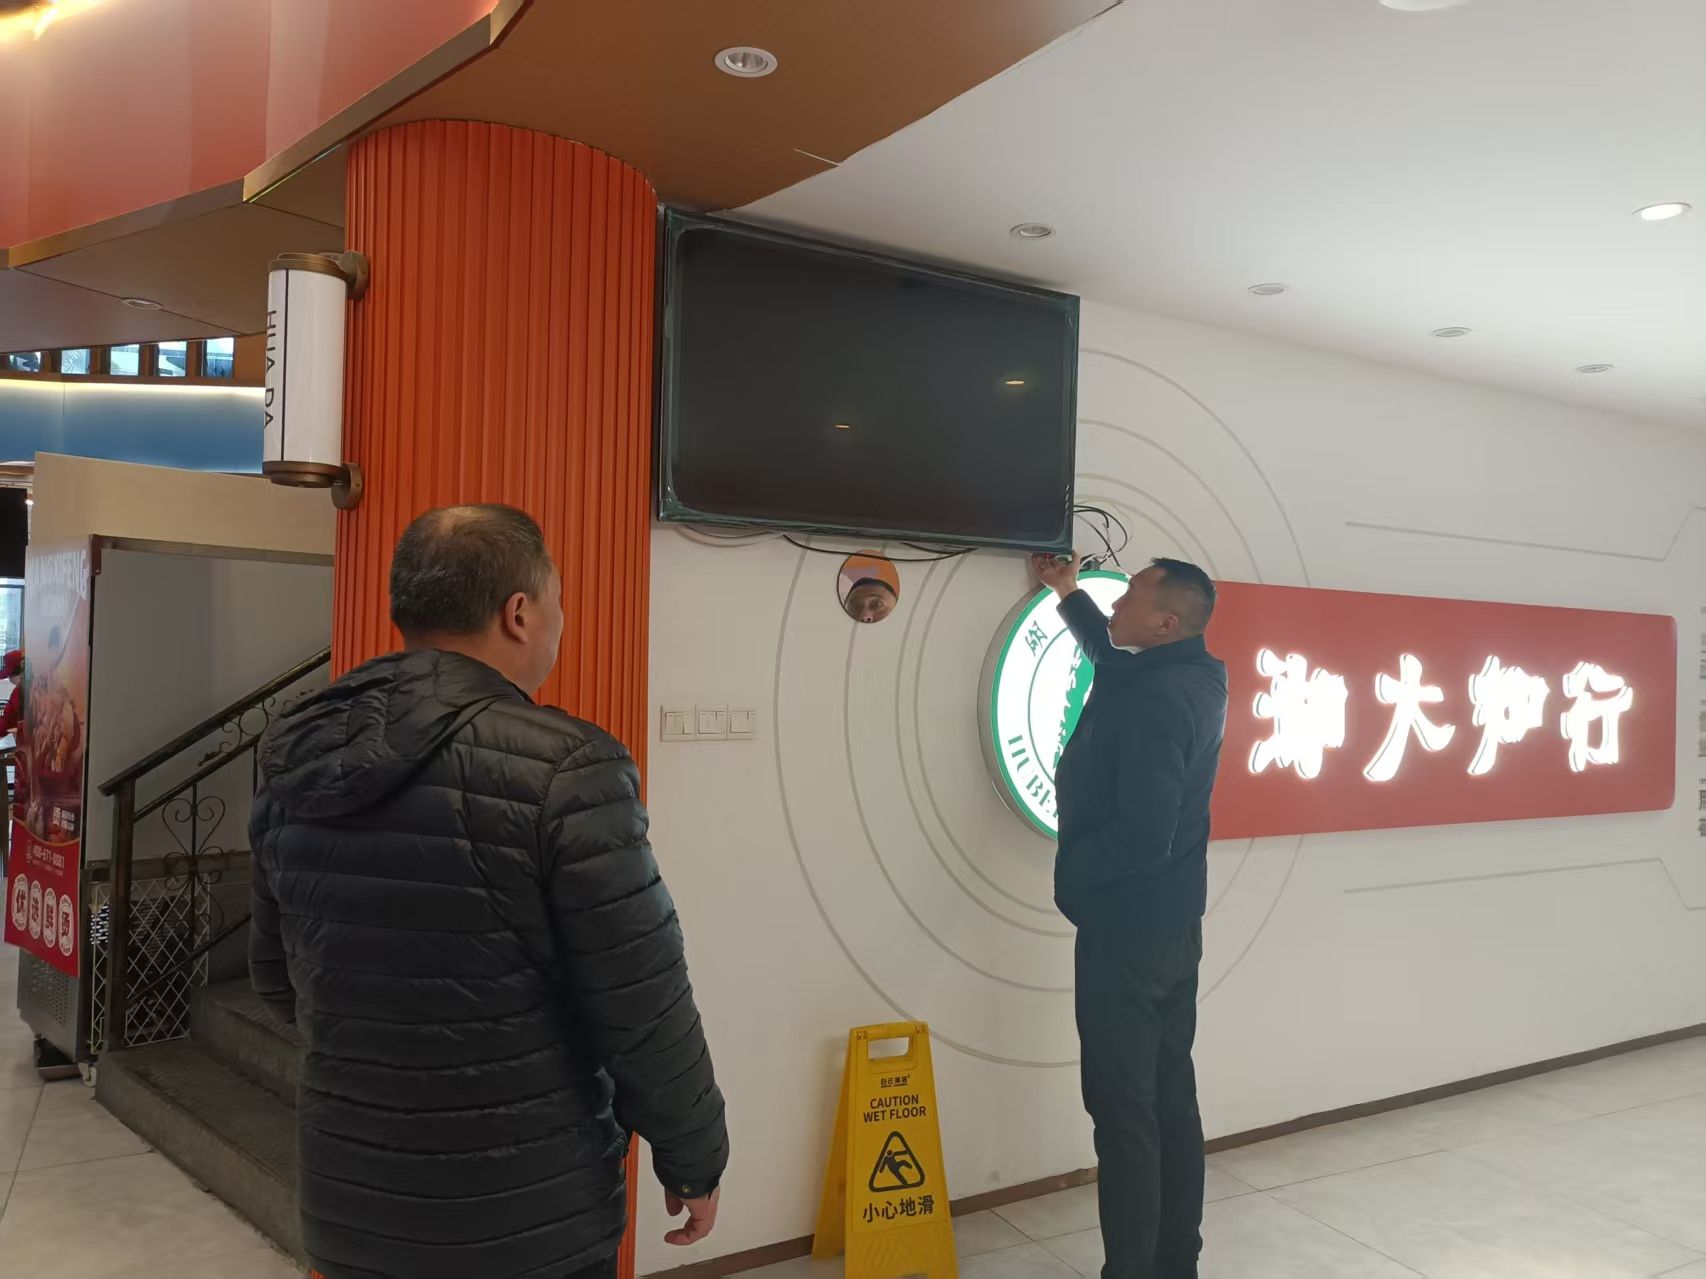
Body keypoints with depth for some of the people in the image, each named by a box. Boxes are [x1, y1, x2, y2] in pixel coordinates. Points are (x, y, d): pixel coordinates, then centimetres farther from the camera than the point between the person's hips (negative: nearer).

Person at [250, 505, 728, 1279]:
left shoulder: (294, 759, -1)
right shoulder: (564, 770, -21)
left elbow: (278, 976, 10)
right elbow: (644, 1008, -18)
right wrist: (694, 1158, -2)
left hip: (349, 1203, 5)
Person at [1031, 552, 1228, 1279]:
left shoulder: (1153, 702, -24)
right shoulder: (1192, 678, 5)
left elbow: (1141, 836, -28)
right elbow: (1117, 664, 27)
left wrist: (1071, 871, -11)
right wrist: (1069, 595, 27)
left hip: (1126, 927, -10)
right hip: (1173, 923, 10)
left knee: (1122, 1106, -1)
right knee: (1170, 1095, 16)